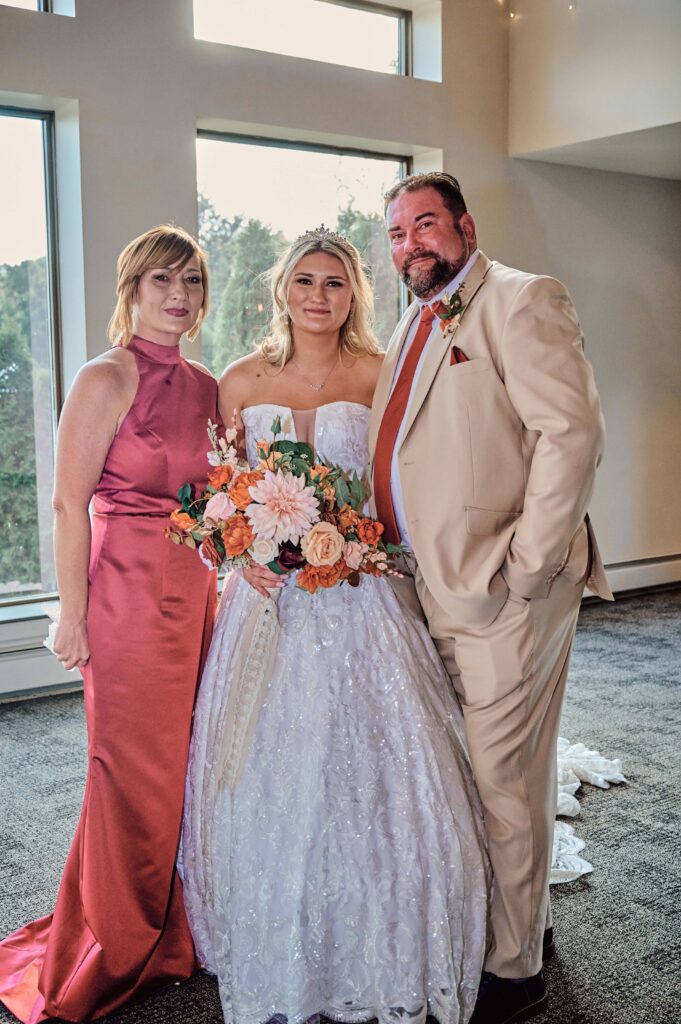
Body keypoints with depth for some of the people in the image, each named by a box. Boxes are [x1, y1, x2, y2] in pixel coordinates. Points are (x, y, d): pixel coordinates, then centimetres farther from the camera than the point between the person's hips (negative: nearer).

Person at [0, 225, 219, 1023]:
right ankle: (120, 951, 25)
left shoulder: (207, 387, 10)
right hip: (129, 592, -6)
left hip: (198, 592, 6)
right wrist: (74, 614, -14)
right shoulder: (106, 380, -10)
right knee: (136, 770, 4)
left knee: (190, 761, 14)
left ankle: (174, 932, 35)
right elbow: (70, 504, -12)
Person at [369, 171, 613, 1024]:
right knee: (456, 775, 17)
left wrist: (524, 569, -20)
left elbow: (571, 433, -18)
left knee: (504, 781, 2)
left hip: (502, 594, -8)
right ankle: (511, 919, 36)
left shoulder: (521, 301, -8)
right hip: (433, 595, 8)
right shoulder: (414, 325, 17)